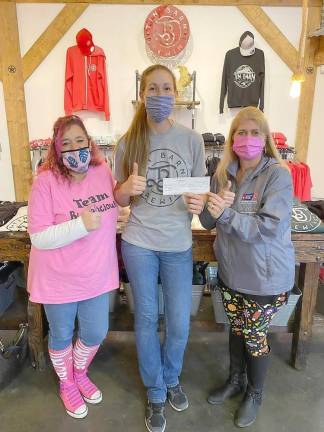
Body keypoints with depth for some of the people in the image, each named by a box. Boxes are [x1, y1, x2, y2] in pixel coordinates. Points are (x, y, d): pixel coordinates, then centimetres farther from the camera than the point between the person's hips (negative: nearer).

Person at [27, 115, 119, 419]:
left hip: (97, 275, 4)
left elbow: (114, 208, 14)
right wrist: (81, 225, -32)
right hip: (60, 279, -4)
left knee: (95, 333, 19)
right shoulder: (46, 181, -19)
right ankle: (66, 384, 49)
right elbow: (39, 237, -20)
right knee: (62, 336, 19)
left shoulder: (103, 172, -4)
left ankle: (80, 374, 52)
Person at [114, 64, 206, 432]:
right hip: (139, 244, 0)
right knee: (146, 319, 12)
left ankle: (171, 378, 44)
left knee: (179, 324, 11)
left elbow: (200, 192, 6)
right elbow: (119, 199, 3)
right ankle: (156, 392, 38)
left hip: (178, 245, 1)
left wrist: (199, 203, -17)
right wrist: (127, 188, -20)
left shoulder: (191, 140, -3)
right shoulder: (129, 142, -3)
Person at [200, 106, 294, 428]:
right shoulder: (223, 174, -1)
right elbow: (208, 221, -1)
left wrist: (226, 213, -29)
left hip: (266, 277, -4)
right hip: (231, 271, 5)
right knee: (236, 328, 22)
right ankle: (236, 379, 47)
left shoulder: (278, 174, -17)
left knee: (254, 335, 13)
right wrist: (214, 206, -21)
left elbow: (269, 227, -25)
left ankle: (254, 393, 40)